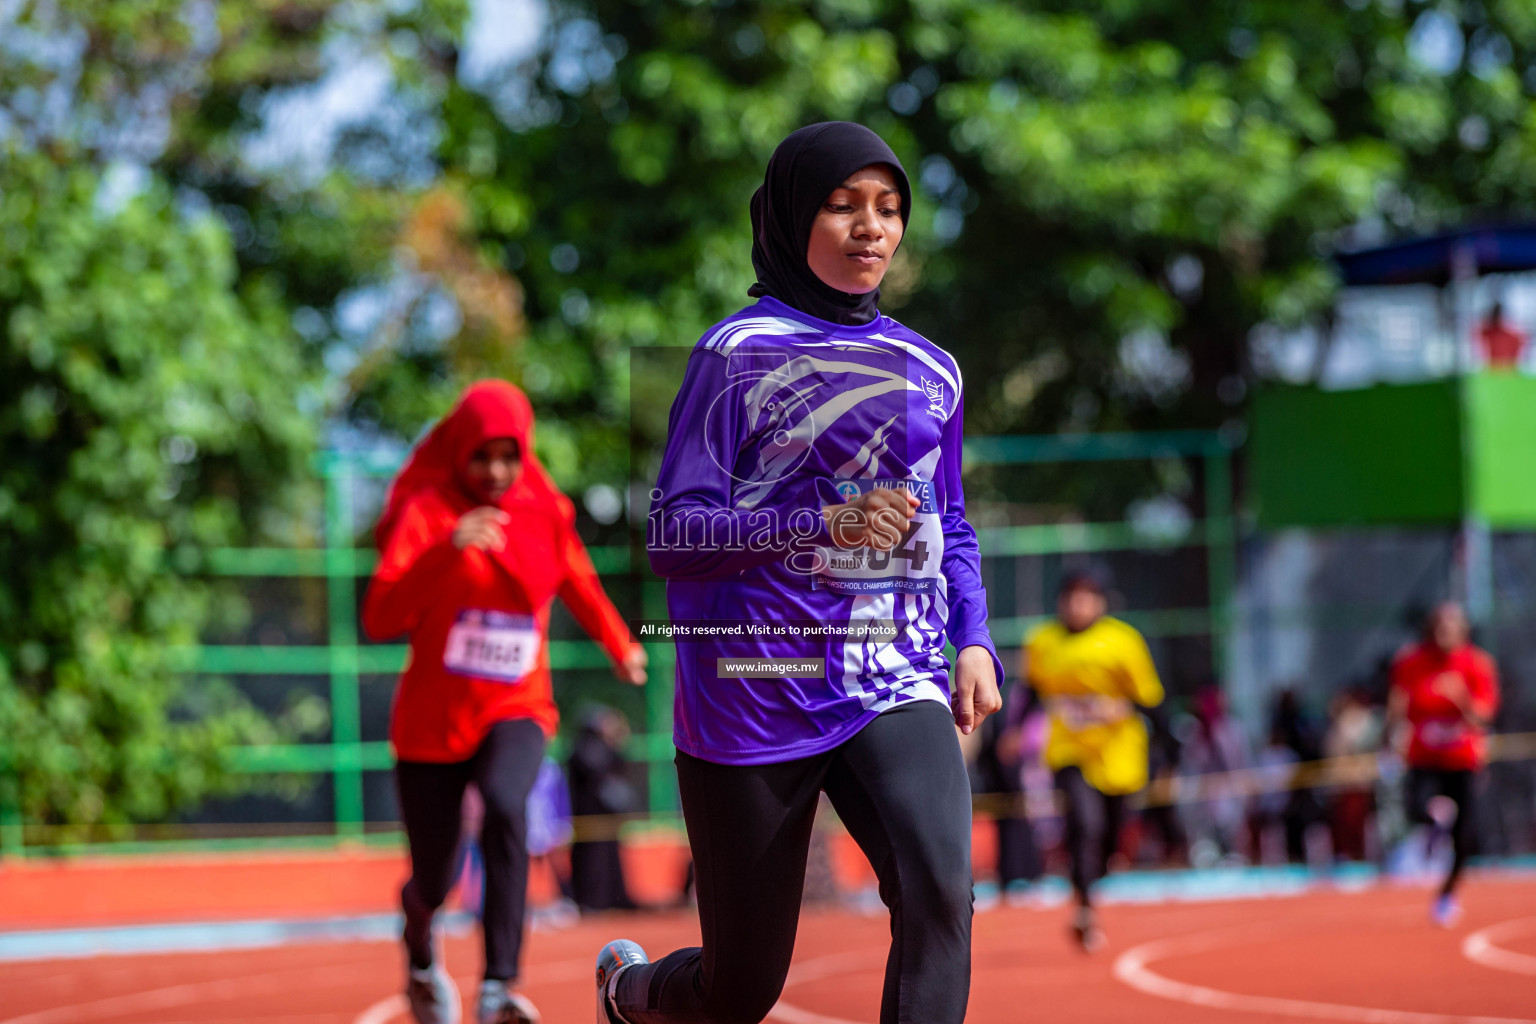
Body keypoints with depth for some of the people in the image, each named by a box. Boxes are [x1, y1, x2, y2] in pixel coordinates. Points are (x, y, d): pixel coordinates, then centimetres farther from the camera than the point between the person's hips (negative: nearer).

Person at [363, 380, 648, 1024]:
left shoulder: (545, 516, 0)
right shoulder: (426, 513, -10)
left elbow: (579, 584, 22)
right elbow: (380, 620, -22)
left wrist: (621, 646, 34)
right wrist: (446, 550, -33)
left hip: (516, 711, 1)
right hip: (431, 717, -1)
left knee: (505, 806, -32)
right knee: (434, 882, 5)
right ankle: (420, 952, 44)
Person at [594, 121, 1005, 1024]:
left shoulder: (930, 371, 13)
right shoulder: (737, 353, -3)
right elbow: (673, 534, -8)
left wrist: (973, 643, 6)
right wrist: (821, 522, -22)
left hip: (896, 686, 3)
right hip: (754, 692, -3)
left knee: (940, 889, -27)